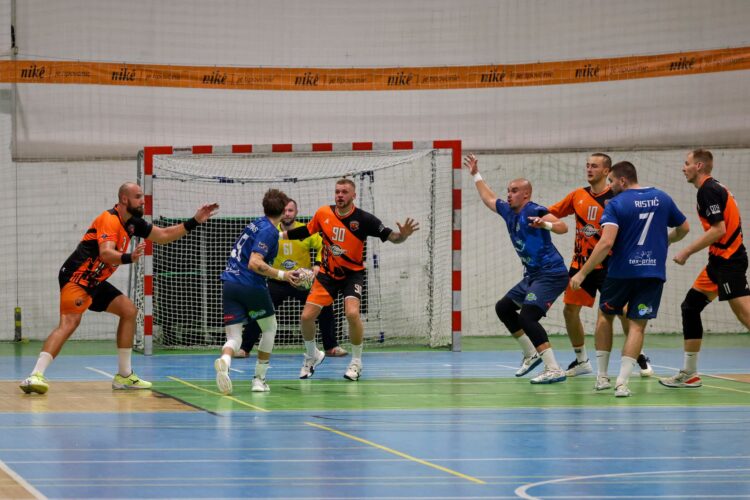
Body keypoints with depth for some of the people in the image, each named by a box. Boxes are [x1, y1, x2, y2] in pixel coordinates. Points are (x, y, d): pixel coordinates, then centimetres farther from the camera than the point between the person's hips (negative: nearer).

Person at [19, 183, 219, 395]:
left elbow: (163, 236, 21)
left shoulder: (132, 223, 11)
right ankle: (35, 376, -35)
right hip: (76, 277, -10)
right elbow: (106, 253, -32)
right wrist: (129, 258, -51)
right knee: (69, 322, -25)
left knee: (129, 310, 9)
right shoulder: (110, 220, -17)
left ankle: (124, 375, 13)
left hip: (94, 281, 10)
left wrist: (194, 222, 16)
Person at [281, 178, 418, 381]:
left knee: (352, 313, -26)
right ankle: (312, 355, 26)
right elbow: (306, 230, 12)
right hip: (327, 273, 3)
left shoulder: (363, 219, -16)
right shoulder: (323, 213, -7)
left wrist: (403, 235, -39)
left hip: (352, 273, -3)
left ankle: (356, 362, -4)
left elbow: (391, 236, -17)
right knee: (306, 316, -5)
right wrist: (279, 235, 9)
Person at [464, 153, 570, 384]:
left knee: (527, 317, -23)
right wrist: (476, 175, 36)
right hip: (533, 275, 10)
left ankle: (554, 369, -26)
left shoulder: (533, 211, -14)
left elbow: (563, 227, -25)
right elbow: (488, 198, 31)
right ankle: (531, 354, 29)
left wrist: (545, 224, -43)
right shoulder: (508, 211, 11)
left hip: (551, 274, -10)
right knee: (503, 307, 22)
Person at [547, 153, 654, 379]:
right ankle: (581, 360, 19)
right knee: (570, 310, 2)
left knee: (622, 310, -7)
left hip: (607, 264, -5)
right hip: (580, 262, 5)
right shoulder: (577, 195, 7)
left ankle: (641, 358, 10)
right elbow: (553, 213, 13)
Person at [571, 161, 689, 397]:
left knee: (605, 316, 19)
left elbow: (606, 242, -20)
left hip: (622, 271, -2)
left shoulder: (616, 204, -9)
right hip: (654, 272, 2)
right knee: (637, 325, 3)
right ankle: (622, 382, -10)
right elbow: (684, 229, 17)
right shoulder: (662, 198, 5)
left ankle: (602, 377, 21)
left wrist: (582, 273, -18)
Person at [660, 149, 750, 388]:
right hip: (720, 261, 11)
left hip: (728, 261, -11)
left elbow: (718, 230, -20)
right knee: (690, 307, 13)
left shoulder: (708, 190, -12)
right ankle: (689, 374, 17)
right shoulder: (714, 188, 18)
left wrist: (688, 252, -15)